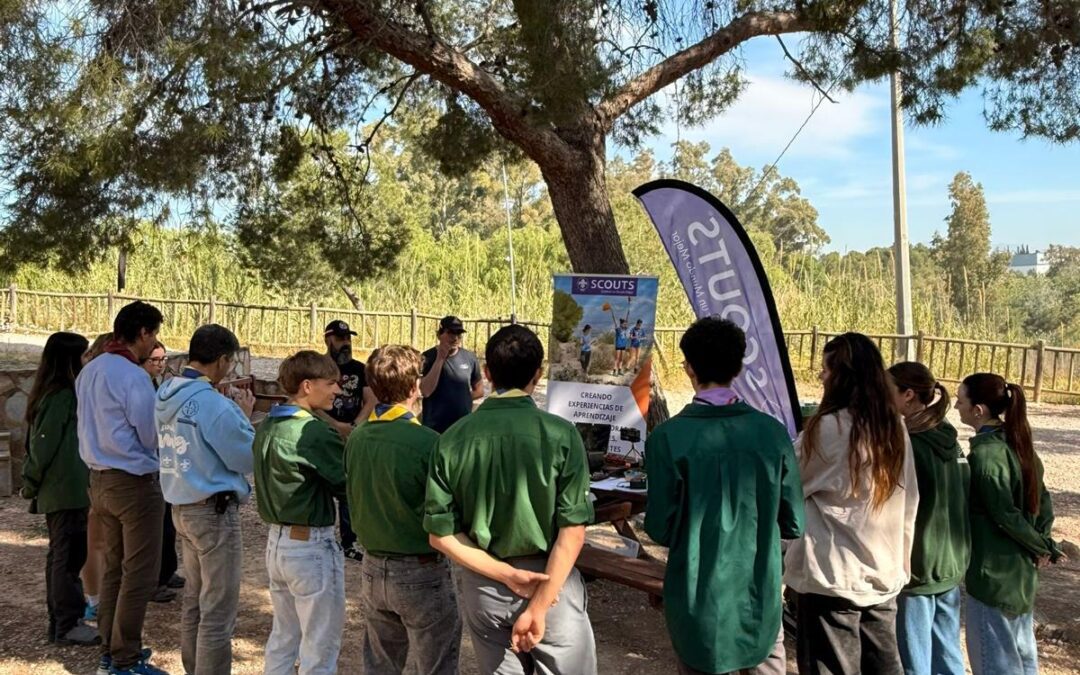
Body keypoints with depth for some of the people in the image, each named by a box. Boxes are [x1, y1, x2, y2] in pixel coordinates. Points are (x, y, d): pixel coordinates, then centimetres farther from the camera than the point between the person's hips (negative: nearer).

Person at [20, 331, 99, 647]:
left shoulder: (53, 393, 11)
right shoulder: (63, 395, -17)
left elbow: (41, 442, 13)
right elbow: (44, 444, -17)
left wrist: (32, 484, 14)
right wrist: (31, 484, -5)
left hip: (58, 490, 9)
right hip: (67, 490, -9)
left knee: (60, 555, 14)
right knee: (68, 556, -2)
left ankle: (60, 620, 23)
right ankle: (67, 625, 6)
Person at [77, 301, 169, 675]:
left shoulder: (89, 371, 8)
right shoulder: (133, 376, -20)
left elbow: (95, 427, 14)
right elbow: (152, 437, -16)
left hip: (100, 479, 9)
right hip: (135, 483, -9)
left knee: (113, 568, 18)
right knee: (139, 573, 1)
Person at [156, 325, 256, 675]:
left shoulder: (165, 395, 4)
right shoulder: (213, 404, -23)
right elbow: (247, 459, -15)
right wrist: (244, 416, -3)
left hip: (182, 507, 9)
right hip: (214, 512, -9)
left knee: (195, 599, 21)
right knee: (218, 611, 1)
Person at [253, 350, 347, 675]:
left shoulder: (267, 426, 5)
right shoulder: (315, 432, -20)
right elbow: (352, 484, -16)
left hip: (277, 540, 8)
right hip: (311, 546, -8)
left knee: (283, 637, 21)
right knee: (320, 647, 5)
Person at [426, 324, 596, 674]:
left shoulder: (453, 439, -8)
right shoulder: (560, 434, -14)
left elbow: (440, 534, -8)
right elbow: (573, 531, -17)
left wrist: (506, 575, -10)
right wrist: (539, 606, -14)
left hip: (482, 585, 3)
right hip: (551, 581, -2)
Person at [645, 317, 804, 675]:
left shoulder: (667, 438, -16)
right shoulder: (772, 432, -8)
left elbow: (661, 529, -13)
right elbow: (794, 524, -2)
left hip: (699, 601, -2)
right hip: (761, 597, 2)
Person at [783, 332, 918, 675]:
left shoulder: (829, 428, -16)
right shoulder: (895, 428, 5)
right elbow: (909, 503, 11)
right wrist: (900, 561, 18)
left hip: (833, 578, -7)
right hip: (884, 575, 7)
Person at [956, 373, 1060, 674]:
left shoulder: (984, 452, -20)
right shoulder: (1018, 443, 5)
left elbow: (1005, 514, -20)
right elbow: (1042, 502, 9)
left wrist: (1041, 547, -6)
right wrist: (1044, 545, 4)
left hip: (993, 569, -9)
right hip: (1022, 568, 9)